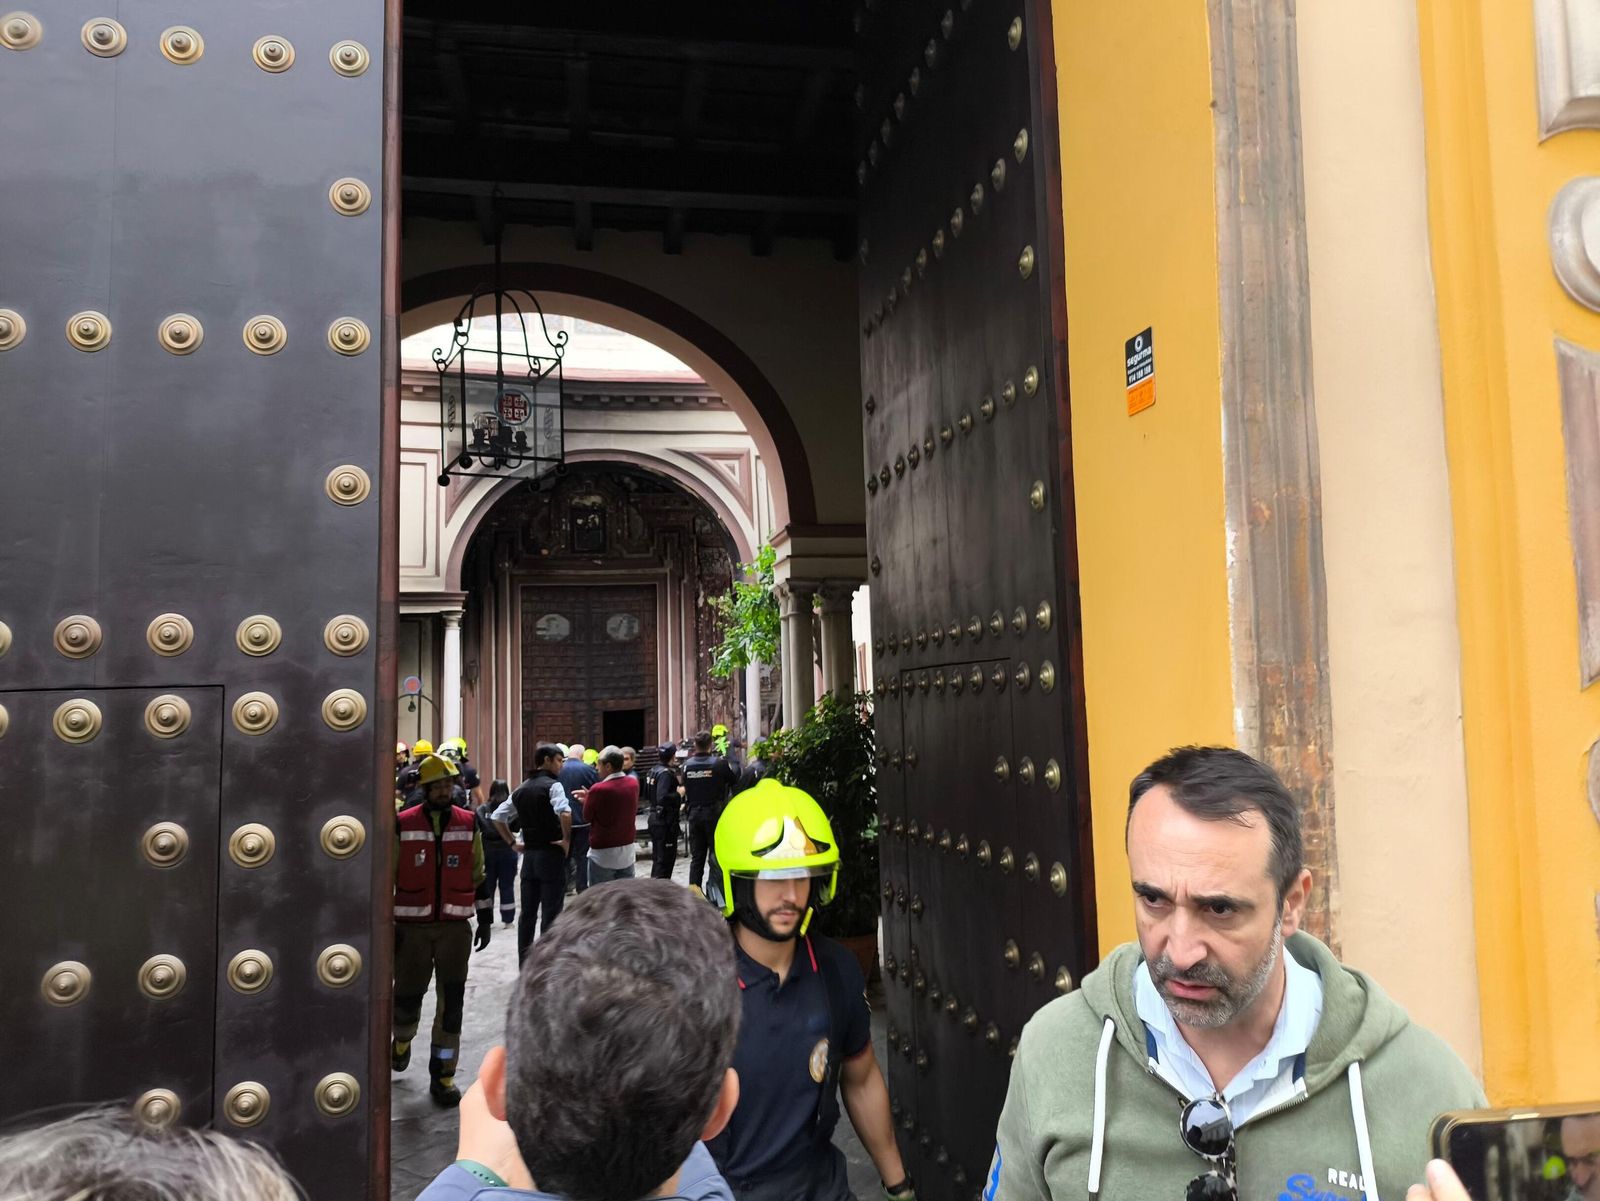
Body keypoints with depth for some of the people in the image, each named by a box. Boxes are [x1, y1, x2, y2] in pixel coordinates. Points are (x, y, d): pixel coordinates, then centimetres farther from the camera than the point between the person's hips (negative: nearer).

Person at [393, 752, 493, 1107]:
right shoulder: (403, 825, -3)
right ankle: (402, 1041, 42)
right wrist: (386, 924, 0)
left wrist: (485, 919, 9)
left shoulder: (469, 824, 3)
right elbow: (388, 876, 2)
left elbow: (478, 875, 10)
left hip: (455, 927, 1)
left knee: (451, 1002, 0)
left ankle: (443, 1075, 11)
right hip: (412, 927, -1)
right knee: (408, 995, 8)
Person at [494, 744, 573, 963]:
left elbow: (497, 817, 16)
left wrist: (513, 842, 15)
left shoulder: (521, 789, 12)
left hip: (529, 854, 7)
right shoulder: (552, 785, -11)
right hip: (551, 854, -7)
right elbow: (565, 813, -30)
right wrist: (567, 840, -17)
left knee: (527, 914, 12)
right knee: (551, 915, -1)